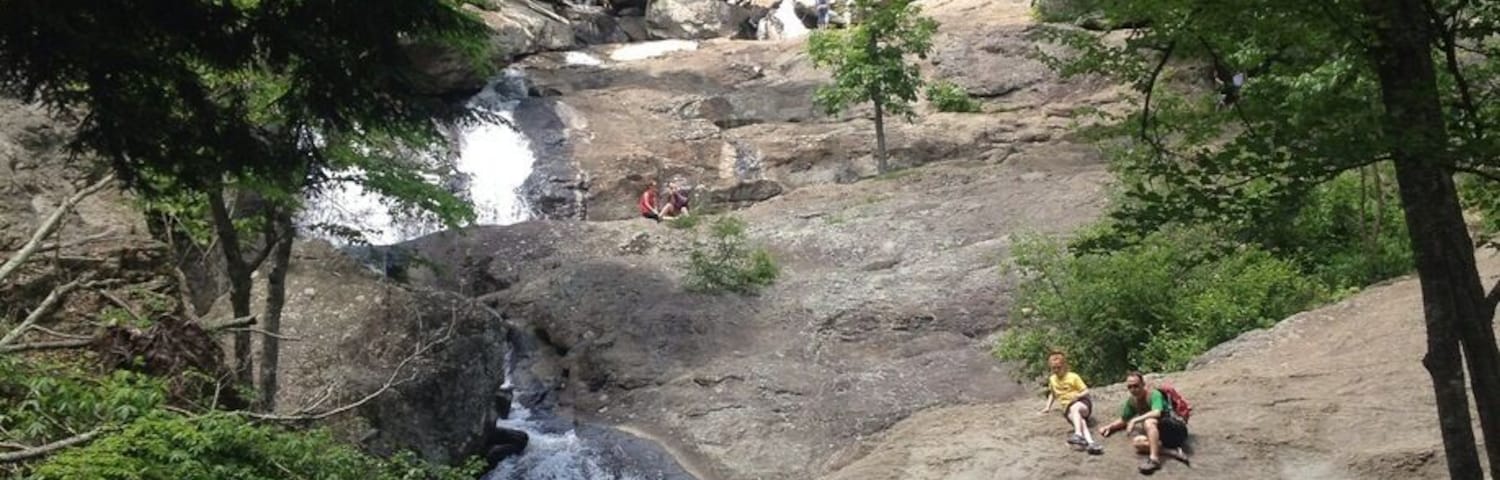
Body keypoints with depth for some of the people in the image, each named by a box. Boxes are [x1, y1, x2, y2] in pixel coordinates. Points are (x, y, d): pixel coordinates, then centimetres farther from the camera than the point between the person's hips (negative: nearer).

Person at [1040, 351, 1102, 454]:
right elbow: (1052, 393, 33)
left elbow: (1086, 391, 2)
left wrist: (1078, 395, -18)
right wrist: (1048, 407, 23)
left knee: (1075, 408, -42)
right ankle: (1090, 443, -61)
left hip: (1082, 402, -2)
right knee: (1079, 419, -35)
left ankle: (1078, 434, -59)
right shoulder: (1052, 379, 15)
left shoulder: (1073, 377, 1)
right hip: (1067, 408, 2)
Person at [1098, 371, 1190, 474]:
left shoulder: (1154, 395, -16)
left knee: (1149, 421, -33)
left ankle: (1154, 459, -39)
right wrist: (1109, 427, 8)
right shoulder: (1132, 401, 7)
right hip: (1163, 435, 8)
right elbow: (1123, 420, 23)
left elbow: (1157, 413, -36)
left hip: (1177, 429, -8)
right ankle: (1173, 452, -22)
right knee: (1137, 442, -19)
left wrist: (1135, 420, -33)